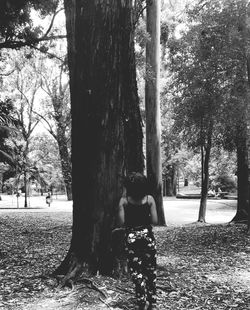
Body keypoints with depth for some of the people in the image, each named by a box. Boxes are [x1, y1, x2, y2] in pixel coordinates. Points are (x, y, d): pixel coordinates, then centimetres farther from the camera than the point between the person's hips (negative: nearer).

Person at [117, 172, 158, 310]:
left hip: (131, 237, -1)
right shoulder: (149, 199, -7)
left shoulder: (124, 200, -9)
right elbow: (154, 221, -8)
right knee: (150, 270, 16)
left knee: (136, 271, 8)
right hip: (147, 236, 1)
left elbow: (121, 223, -11)